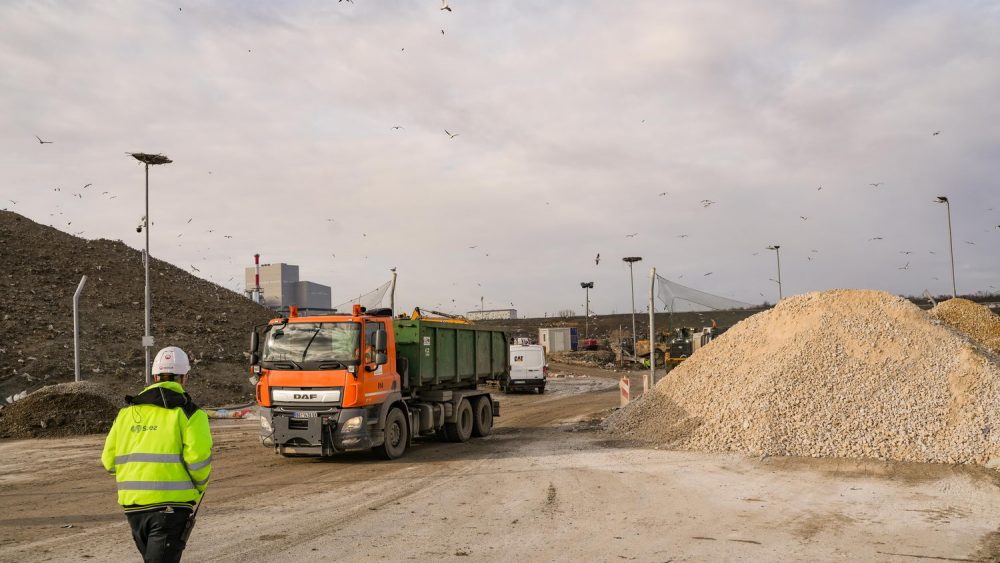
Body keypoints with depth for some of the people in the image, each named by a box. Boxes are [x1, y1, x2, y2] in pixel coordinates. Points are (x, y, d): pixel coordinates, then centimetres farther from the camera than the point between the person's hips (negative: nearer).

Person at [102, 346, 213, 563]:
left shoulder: (128, 412, 11)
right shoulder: (187, 411, -5)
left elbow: (109, 459, 10)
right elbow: (198, 457, -16)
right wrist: (199, 486, 3)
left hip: (132, 503, 6)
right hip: (170, 504, -6)